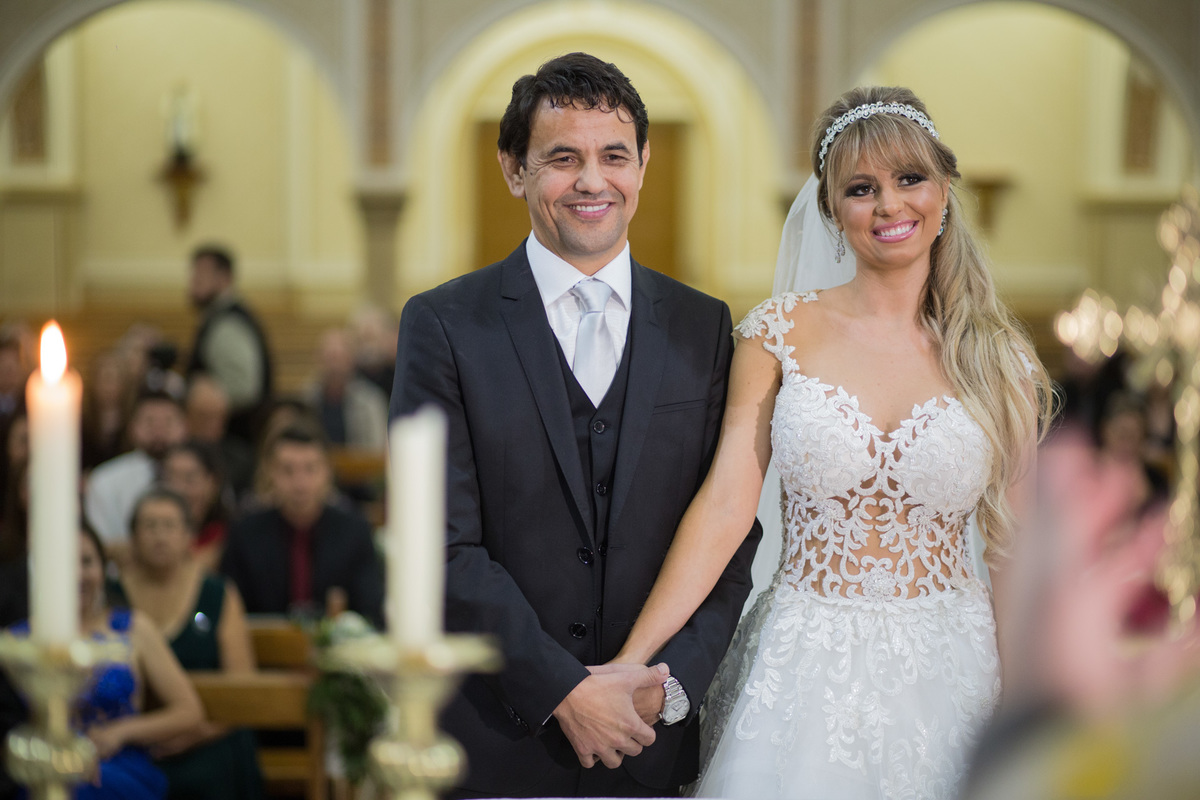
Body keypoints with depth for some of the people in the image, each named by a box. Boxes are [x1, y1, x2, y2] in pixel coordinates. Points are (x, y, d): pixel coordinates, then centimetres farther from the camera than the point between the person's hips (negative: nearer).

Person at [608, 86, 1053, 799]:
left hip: (947, 669, 1)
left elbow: (1014, 547, 3)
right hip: (805, 664, 0)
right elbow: (725, 505, -8)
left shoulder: (999, 358, 0)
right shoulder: (780, 333, -2)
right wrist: (628, 665, -16)